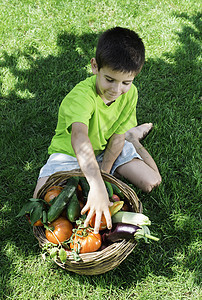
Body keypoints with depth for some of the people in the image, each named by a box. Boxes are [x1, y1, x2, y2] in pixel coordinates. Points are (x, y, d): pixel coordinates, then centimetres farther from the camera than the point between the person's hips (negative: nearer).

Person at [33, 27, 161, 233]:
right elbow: (79, 138, -56)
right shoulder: (81, 96, -38)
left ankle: (132, 137, 24)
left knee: (152, 182, -7)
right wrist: (97, 186, -67)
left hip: (106, 148, 3)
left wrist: (105, 172, -15)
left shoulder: (130, 93, -18)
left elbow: (116, 138, -12)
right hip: (70, 152, -2)